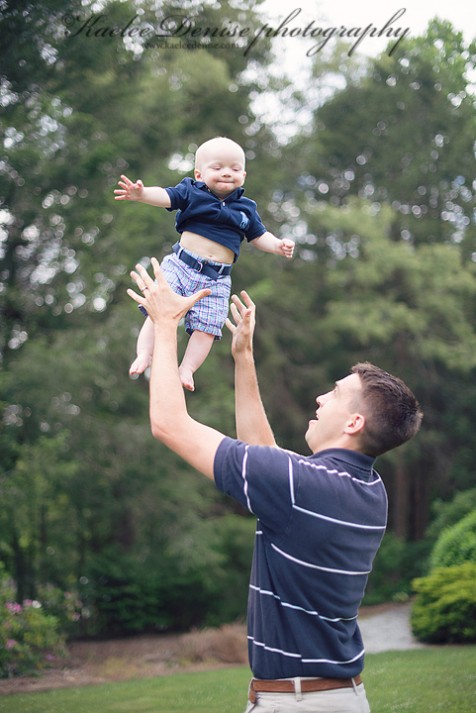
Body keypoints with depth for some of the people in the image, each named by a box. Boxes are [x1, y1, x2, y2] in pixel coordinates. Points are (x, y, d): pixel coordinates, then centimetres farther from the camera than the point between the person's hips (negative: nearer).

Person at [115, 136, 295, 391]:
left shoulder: (245, 209, 11)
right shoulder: (191, 192, 2)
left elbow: (258, 235, 18)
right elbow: (166, 196, -11)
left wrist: (278, 245, -2)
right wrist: (141, 194, -31)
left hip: (216, 280, 2)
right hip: (180, 265, -2)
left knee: (206, 327, -6)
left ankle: (187, 368, -1)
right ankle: (144, 355, -8)